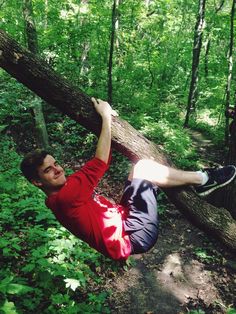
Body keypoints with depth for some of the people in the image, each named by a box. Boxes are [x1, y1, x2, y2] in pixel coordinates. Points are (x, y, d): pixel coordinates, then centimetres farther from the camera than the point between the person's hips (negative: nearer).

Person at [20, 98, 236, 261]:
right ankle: (203, 179, 1)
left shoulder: (67, 190, 10)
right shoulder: (63, 197, -21)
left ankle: (199, 180, 9)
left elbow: (97, 166, 11)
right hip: (134, 238, -10)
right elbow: (100, 163, -24)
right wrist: (106, 117, -17)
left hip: (122, 219, 10)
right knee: (143, 169, -16)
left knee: (141, 166, 6)